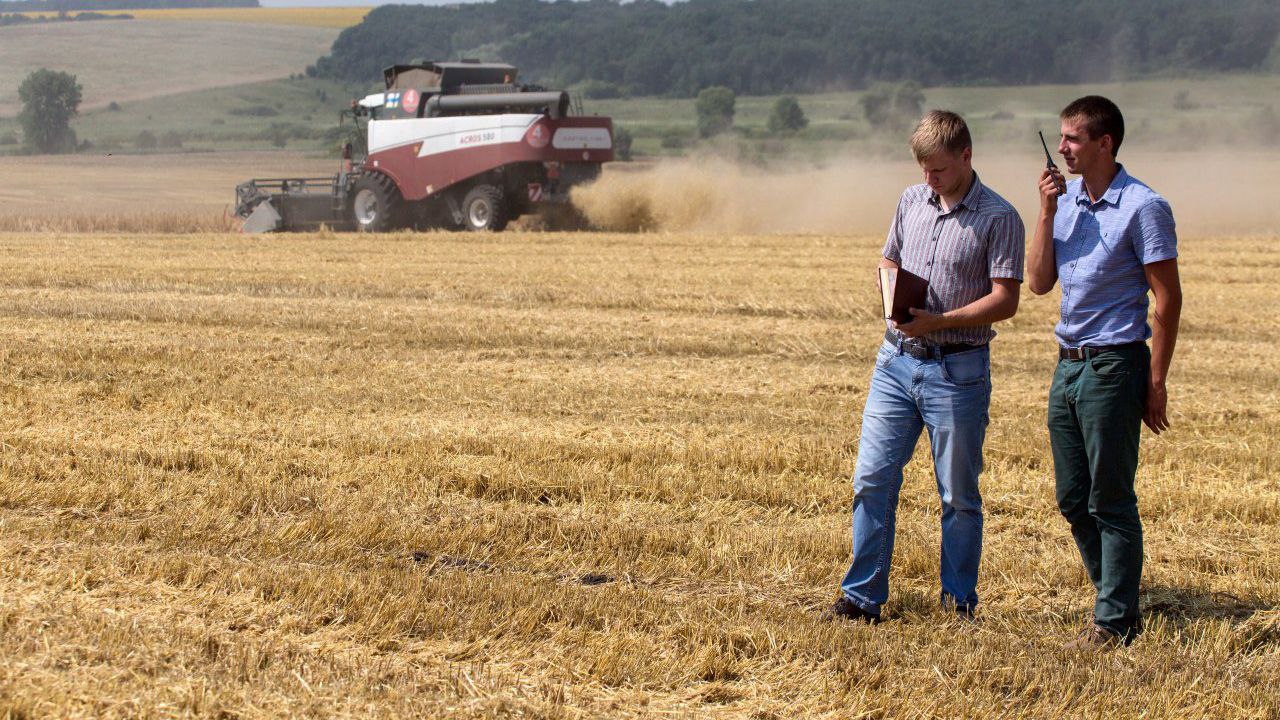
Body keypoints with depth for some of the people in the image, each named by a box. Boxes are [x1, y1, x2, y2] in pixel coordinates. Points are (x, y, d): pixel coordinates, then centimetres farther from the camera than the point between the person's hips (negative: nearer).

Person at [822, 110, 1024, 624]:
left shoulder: (998, 218, -7)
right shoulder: (912, 201, 10)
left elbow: (1005, 300, -12)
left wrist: (938, 321, -22)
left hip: (958, 369, -5)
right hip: (896, 360, 5)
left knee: (959, 494, 5)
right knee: (872, 479, 1)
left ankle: (960, 601, 17)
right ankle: (862, 597, 8)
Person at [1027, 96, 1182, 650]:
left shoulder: (1143, 207, -11)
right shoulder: (1067, 198, 10)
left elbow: (1168, 298, -10)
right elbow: (1038, 283, 7)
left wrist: (1156, 382, -13)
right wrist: (1047, 212, -4)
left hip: (1114, 367, -7)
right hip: (1068, 365, 8)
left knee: (1110, 500, -3)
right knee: (1073, 500, 12)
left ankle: (1116, 621, 4)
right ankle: (1117, 601, 24)